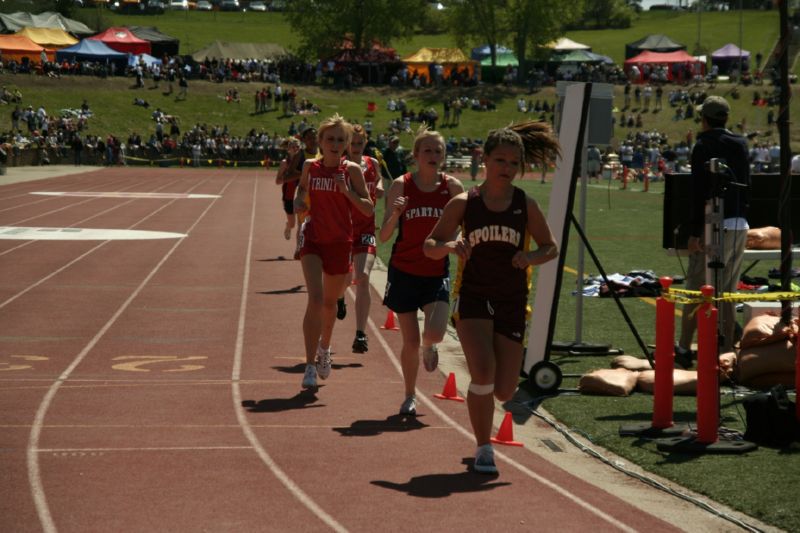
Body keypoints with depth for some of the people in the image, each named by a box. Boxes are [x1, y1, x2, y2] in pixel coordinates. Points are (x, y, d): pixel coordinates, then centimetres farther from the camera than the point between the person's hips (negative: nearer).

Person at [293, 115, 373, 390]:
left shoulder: (351, 170, -6)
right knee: (315, 299, -17)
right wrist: (298, 201, 0)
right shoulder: (310, 166, -1)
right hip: (313, 239, 0)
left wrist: (347, 192, -22)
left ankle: (324, 349, 44)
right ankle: (310, 366, -16)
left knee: (329, 303, 15)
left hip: (340, 243, 0)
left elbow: (369, 210, -7)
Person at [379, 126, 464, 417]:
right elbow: (384, 236, -7)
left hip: (437, 272, 1)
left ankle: (428, 346, 20)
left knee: (435, 332, -19)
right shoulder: (401, 186, -6)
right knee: (410, 342, 2)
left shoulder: (452, 187, -2)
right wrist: (395, 214, -26)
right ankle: (410, 397, 25)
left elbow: (457, 231, 7)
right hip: (404, 272, -1)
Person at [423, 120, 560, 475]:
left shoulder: (526, 205, 1)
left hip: (512, 302, 2)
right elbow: (430, 247, 3)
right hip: (472, 297, -2)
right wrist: (449, 246, -20)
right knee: (483, 372, -21)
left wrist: (531, 258, -12)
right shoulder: (464, 203, -2)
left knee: (504, 391, -1)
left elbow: (550, 247, 10)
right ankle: (483, 449, -2)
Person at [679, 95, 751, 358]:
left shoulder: (704, 145, -8)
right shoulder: (740, 144, 13)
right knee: (727, 293, 11)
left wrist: (694, 232, -15)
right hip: (740, 225, 7)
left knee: (696, 290, -4)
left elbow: (699, 191, -14)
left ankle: (684, 348, -3)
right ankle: (727, 350, 11)